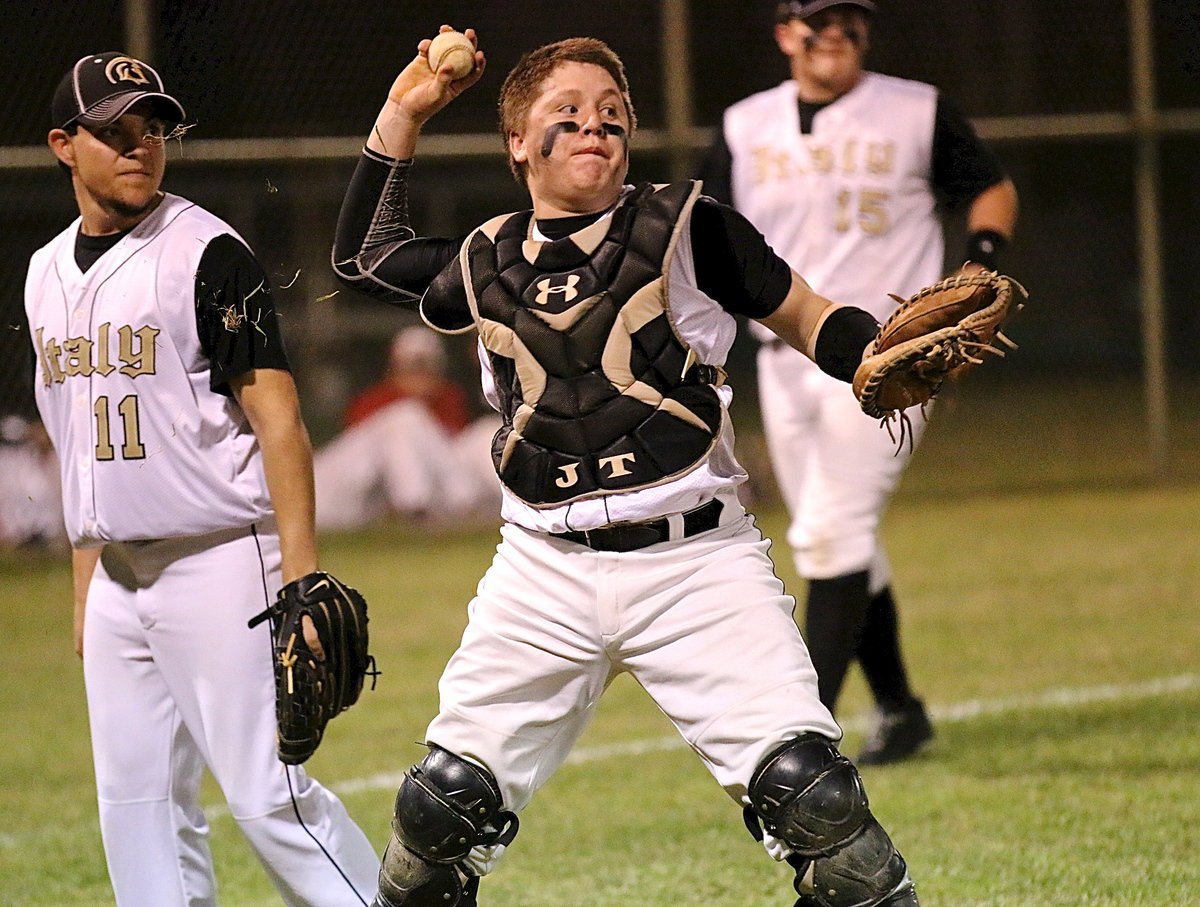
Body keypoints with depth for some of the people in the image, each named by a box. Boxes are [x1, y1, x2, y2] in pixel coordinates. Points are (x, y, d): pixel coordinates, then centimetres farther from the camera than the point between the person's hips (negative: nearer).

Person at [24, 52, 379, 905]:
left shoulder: (207, 253, -9)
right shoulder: (48, 273, 13)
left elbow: (277, 416, -13)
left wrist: (301, 575, -21)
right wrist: (85, 586, 17)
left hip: (220, 563, -7)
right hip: (119, 574, 7)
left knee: (264, 789, -11)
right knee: (138, 803, 7)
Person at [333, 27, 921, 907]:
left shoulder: (684, 230, 1)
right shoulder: (484, 262, 12)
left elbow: (808, 315, 3)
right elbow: (364, 257, 29)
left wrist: (883, 358, -18)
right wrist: (402, 115, 23)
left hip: (694, 559, -3)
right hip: (547, 571, 3)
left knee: (807, 790, -17)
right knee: (442, 804, 0)